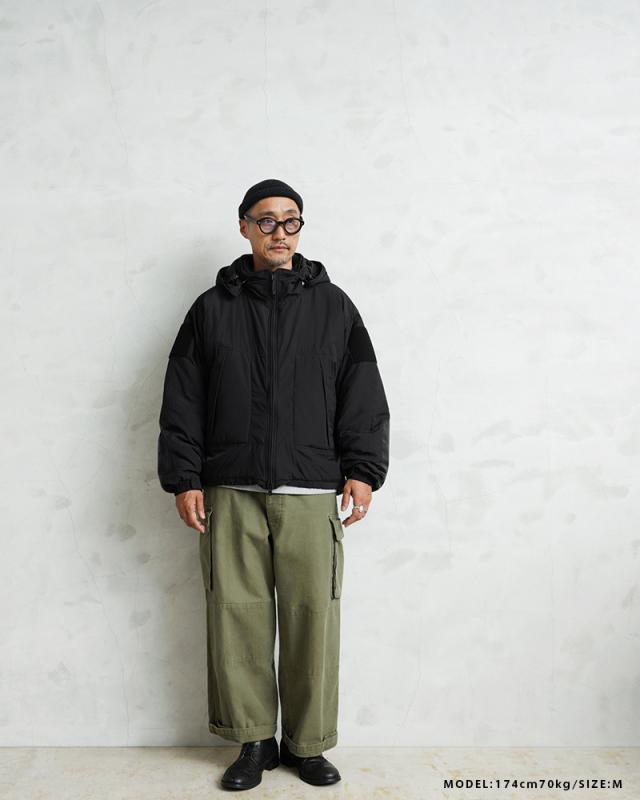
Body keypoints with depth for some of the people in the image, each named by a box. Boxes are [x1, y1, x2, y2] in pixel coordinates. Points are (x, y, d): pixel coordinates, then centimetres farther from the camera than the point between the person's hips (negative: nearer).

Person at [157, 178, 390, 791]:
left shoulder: (333, 305, 10)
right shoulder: (212, 308, 10)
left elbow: (363, 396, 8)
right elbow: (182, 401, 8)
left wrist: (362, 470, -1)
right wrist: (184, 479, 1)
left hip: (311, 493, 0)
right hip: (230, 493, 1)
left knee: (314, 616, 1)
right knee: (237, 615, 3)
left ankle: (309, 743, 18)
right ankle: (254, 740, 20)